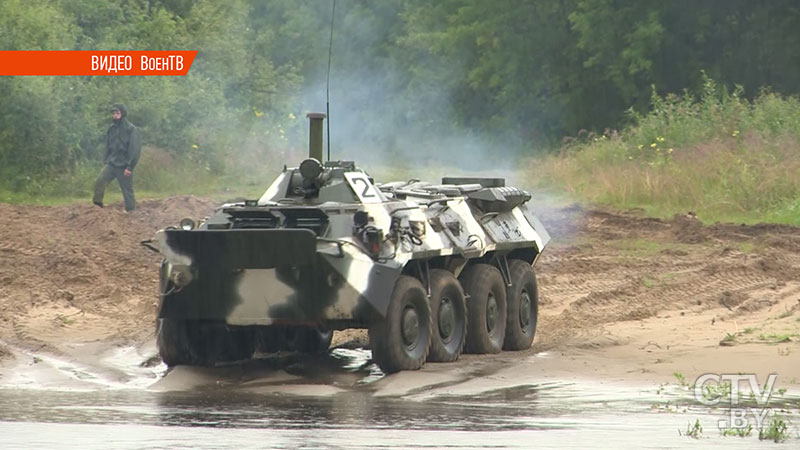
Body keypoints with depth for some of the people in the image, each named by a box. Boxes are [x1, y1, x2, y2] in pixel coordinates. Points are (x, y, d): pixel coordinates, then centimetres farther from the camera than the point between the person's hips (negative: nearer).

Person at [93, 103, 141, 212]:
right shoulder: (111, 129, 13)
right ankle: (97, 205, -17)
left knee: (128, 191, 2)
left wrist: (130, 167, -15)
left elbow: (135, 150, -10)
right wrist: (105, 161, 12)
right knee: (99, 182, -18)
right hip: (111, 164, 5)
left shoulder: (131, 130, -6)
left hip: (124, 166, -5)